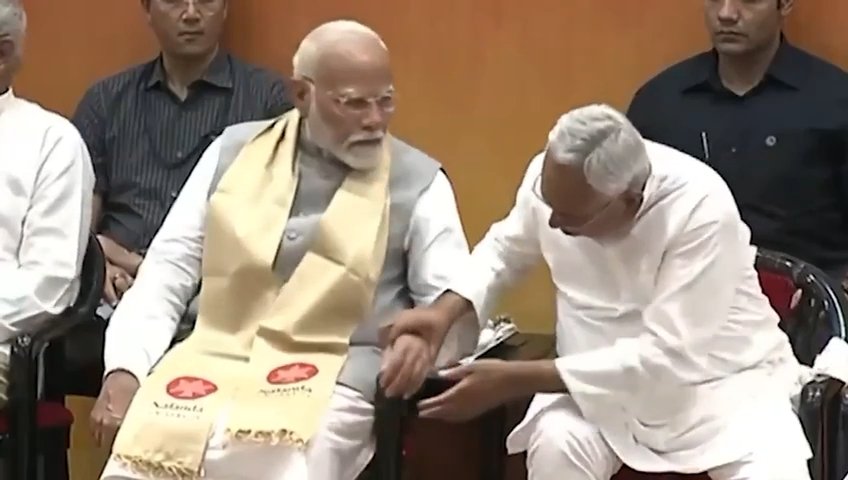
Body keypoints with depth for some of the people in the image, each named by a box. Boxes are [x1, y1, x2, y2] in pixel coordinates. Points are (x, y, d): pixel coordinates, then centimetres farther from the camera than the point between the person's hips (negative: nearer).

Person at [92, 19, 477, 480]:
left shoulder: (418, 182, 4)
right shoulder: (234, 151, 10)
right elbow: (166, 271, 9)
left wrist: (427, 336, -22)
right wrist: (124, 369, -5)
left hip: (331, 379, -2)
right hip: (213, 361, 2)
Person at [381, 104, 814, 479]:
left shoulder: (702, 209, -29)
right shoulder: (553, 177, -13)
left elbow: (665, 357, -30)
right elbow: (505, 247, 10)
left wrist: (515, 380, -31)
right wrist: (446, 309, -10)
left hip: (720, 377, -3)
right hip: (610, 373, 3)